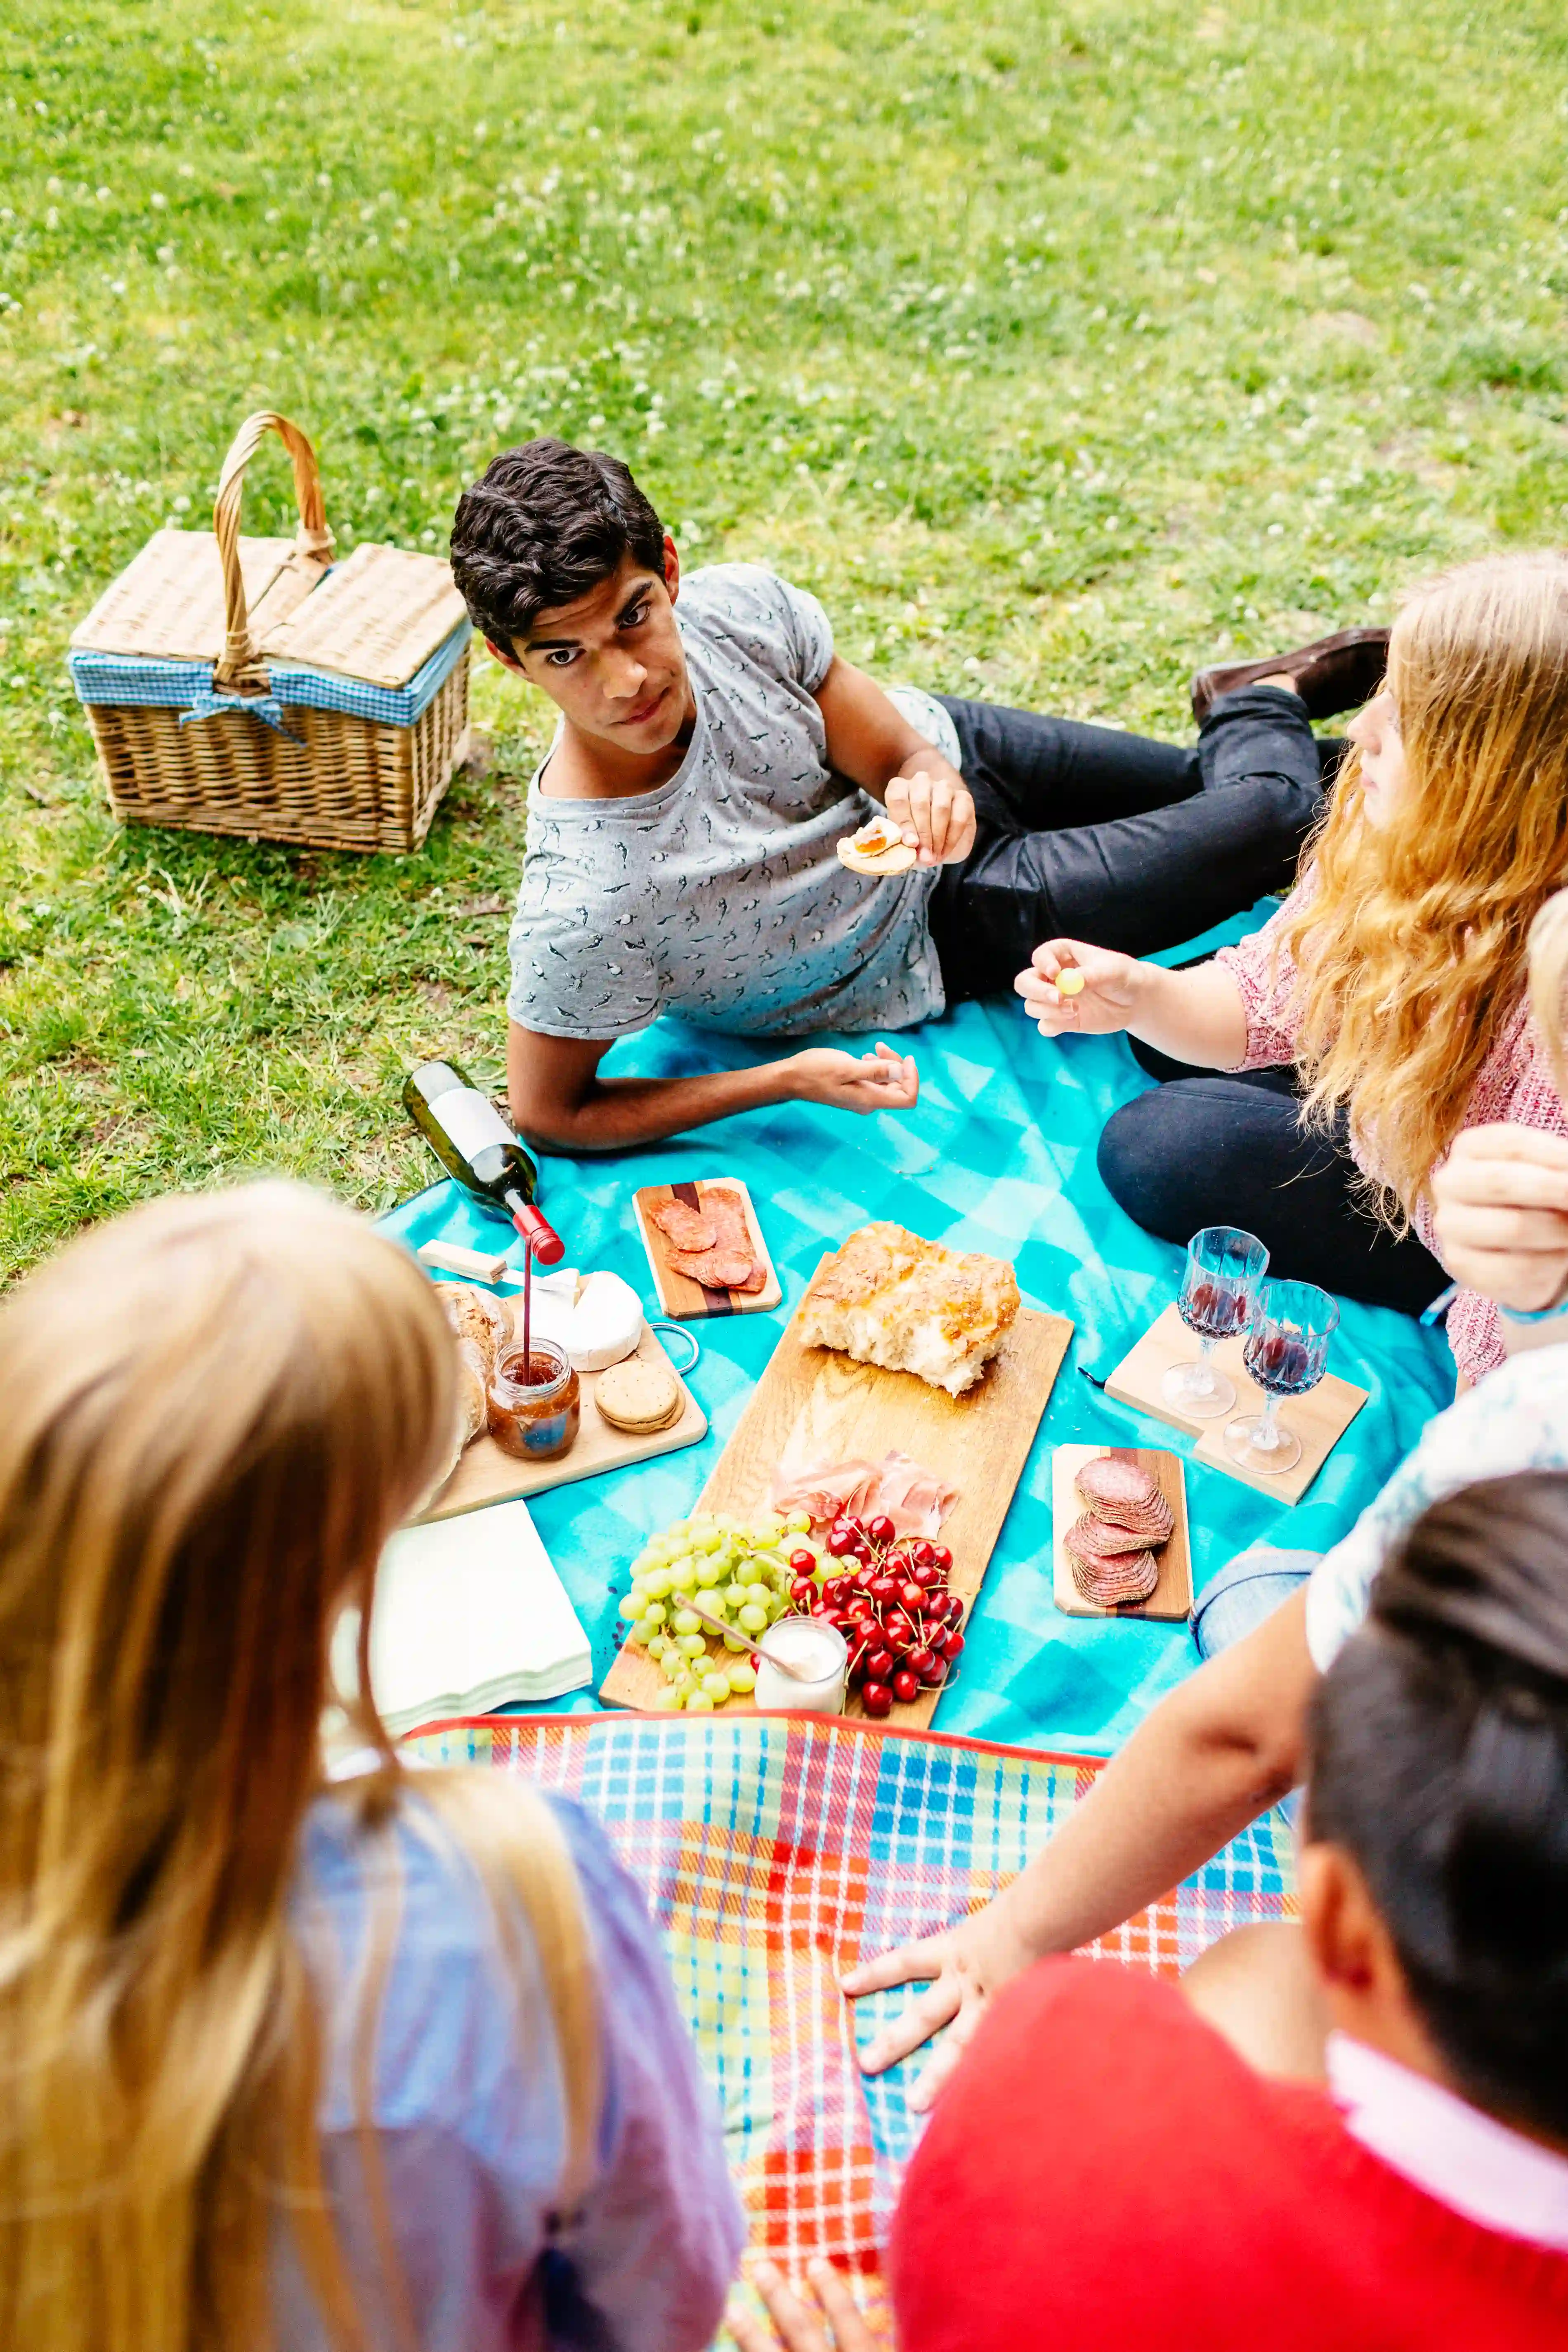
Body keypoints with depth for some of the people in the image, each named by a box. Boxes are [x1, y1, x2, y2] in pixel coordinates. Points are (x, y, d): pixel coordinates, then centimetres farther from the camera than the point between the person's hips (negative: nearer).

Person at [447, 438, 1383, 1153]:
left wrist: (929, 785, -41)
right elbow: (550, 1116, -26)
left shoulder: (736, 605, -28)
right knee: (1272, 821, 3)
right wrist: (791, 1078, -31)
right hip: (931, 940, -3)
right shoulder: (585, 907, -40)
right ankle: (1259, 716, 38)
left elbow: (895, 749, -15)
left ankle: (1258, 705, 55)